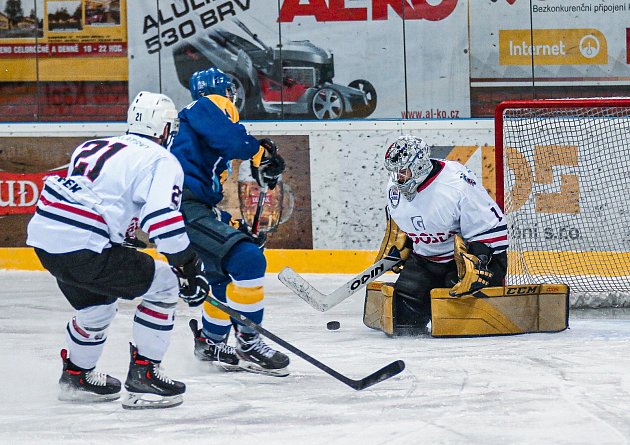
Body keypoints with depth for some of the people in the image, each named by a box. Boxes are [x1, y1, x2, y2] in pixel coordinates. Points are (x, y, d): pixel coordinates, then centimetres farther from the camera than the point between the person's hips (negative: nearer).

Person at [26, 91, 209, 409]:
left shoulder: (93, 147, 24)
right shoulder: (161, 161, 0)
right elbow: (162, 217, -15)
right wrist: (189, 268, -9)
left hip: (43, 235, 9)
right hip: (82, 248, -9)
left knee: (97, 302, 32)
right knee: (164, 286, 4)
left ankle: (76, 377, 45)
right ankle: (142, 377, 3)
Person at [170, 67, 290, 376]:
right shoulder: (210, 106, 2)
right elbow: (227, 137, -21)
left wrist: (233, 225, 22)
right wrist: (260, 153, -10)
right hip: (182, 204, -11)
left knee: (224, 273, 23)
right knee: (248, 259, -17)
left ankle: (210, 343, 36)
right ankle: (247, 344, -11)